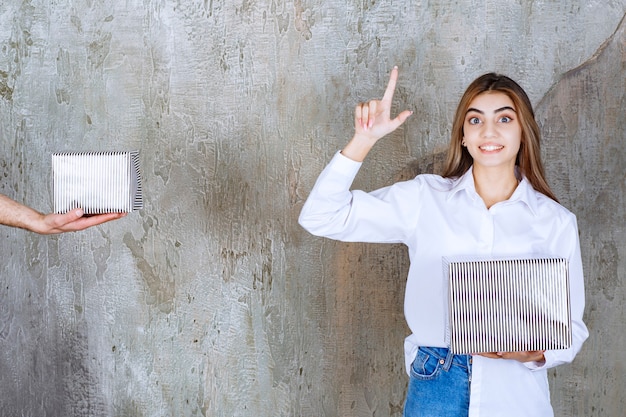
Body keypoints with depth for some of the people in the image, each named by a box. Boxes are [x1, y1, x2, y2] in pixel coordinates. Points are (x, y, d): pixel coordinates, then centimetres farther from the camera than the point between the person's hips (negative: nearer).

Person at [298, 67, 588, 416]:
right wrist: (365, 139, -13)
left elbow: (571, 325, 3)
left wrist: (534, 352, -18)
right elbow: (321, 217, -5)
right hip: (435, 387, 0)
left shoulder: (556, 221, 0)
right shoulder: (424, 199, 0)